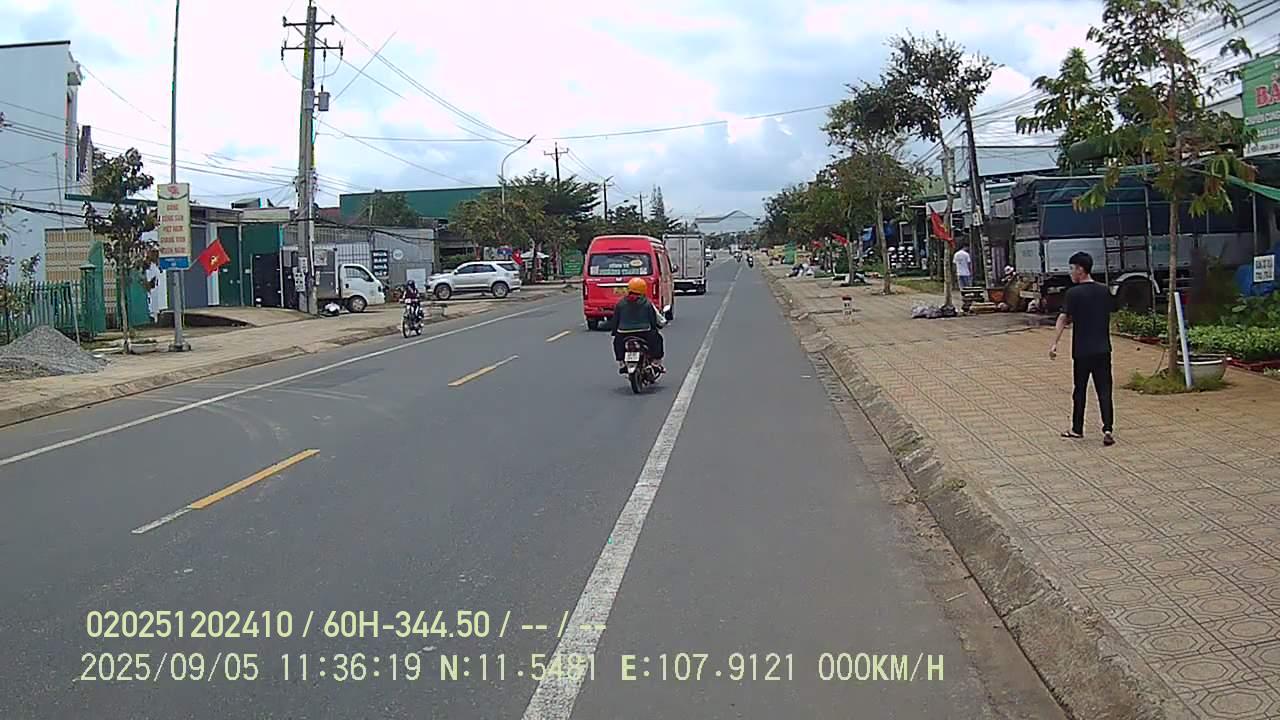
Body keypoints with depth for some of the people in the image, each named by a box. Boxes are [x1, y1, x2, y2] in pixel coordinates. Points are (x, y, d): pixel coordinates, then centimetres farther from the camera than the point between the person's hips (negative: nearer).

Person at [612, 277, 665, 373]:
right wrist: (660, 323, 26)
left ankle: (621, 364, 25)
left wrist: (614, 332, 24)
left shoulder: (620, 303, 4)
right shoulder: (647, 303, 0)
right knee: (657, 337, 26)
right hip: (645, 334, -1)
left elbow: (615, 321, 9)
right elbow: (655, 320, 4)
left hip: (624, 335, 1)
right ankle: (657, 362, 23)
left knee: (617, 341, 33)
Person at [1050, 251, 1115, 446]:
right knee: (1104, 390, 2)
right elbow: (1108, 316, 17)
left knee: (1080, 390, 9)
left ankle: (1077, 429, 20)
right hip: (1103, 349, 4)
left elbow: (1063, 318, -17)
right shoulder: (1104, 291, 6)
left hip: (1082, 351, -4)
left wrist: (1054, 343, -19)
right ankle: (1107, 429, -8)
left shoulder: (1074, 293, -11)